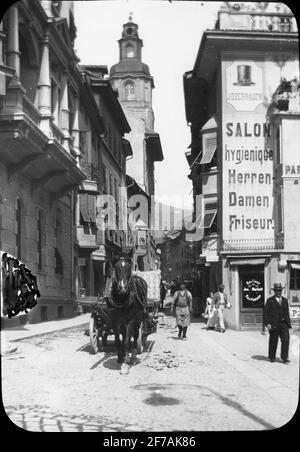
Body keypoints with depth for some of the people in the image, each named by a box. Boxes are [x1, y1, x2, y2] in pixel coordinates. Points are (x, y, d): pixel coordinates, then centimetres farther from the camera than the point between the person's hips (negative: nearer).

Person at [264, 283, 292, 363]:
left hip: (283, 323, 3)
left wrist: (288, 323, 13)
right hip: (274, 324, -3)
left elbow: (287, 313, 17)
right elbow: (266, 313, -4)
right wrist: (267, 323, -13)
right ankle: (272, 357, 19)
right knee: (273, 341, 4)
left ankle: (284, 357, -4)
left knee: (286, 339, -9)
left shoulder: (285, 300, 14)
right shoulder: (270, 300, 0)